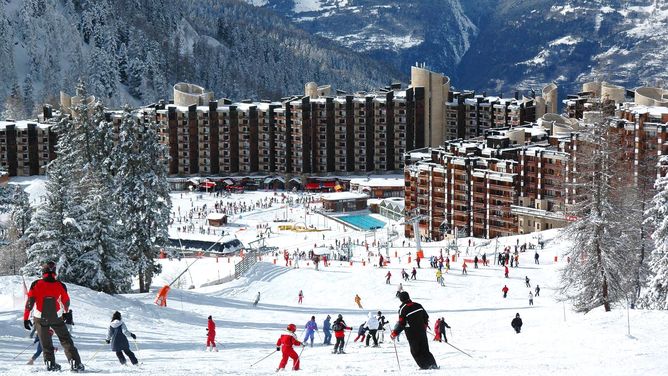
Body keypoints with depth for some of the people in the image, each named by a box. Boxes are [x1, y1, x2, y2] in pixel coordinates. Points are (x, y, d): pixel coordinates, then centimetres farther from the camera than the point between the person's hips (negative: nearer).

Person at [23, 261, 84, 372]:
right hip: (56, 318, 0)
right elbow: (66, 301, 9)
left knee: (46, 343, 15)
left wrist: (26, 318, -2)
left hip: (40, 318, 0)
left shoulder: (36, 285, -8)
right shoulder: (60, 286, -5)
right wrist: (66, 312, 30)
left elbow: (29, 302, -9)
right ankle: (75, 363, 0)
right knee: (66, 340, 7)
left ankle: (50, 363, 14)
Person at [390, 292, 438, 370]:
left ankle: (425, 366, -1)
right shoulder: (418, 305, 2)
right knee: (425, 350, 15)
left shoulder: (403, 309, -15)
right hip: (422, 331, 5)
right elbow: (426, 317, 11)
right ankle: (433, 364, 7)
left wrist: (394, 333, -5)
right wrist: (425, 325, 30)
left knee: (415, 352, 8)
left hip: (412, 335, -5)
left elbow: (401, 324, -15)